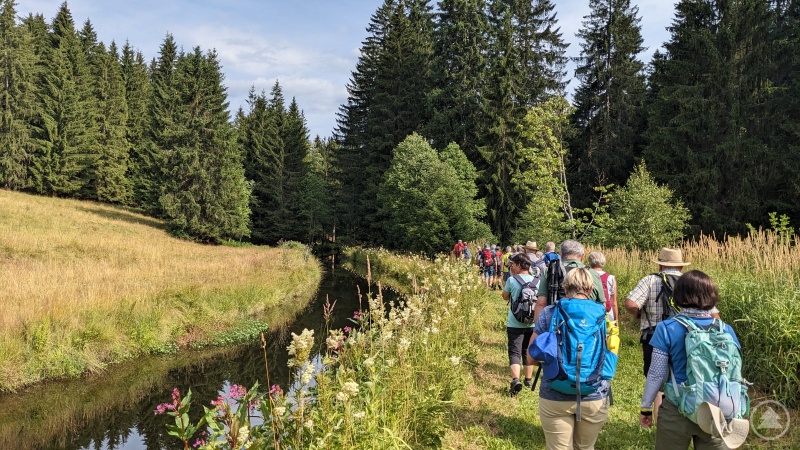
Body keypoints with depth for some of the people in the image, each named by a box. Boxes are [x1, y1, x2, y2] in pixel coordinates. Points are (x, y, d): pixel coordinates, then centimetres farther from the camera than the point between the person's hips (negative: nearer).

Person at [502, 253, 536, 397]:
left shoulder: (512, 280, -10)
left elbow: (505, 297, 6)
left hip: (515, 324, -4)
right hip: (532, 323, 4)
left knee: (514, 352, -3)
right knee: (528, 351, 19)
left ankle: (516, 380, -23)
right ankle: (528, 380, 30)